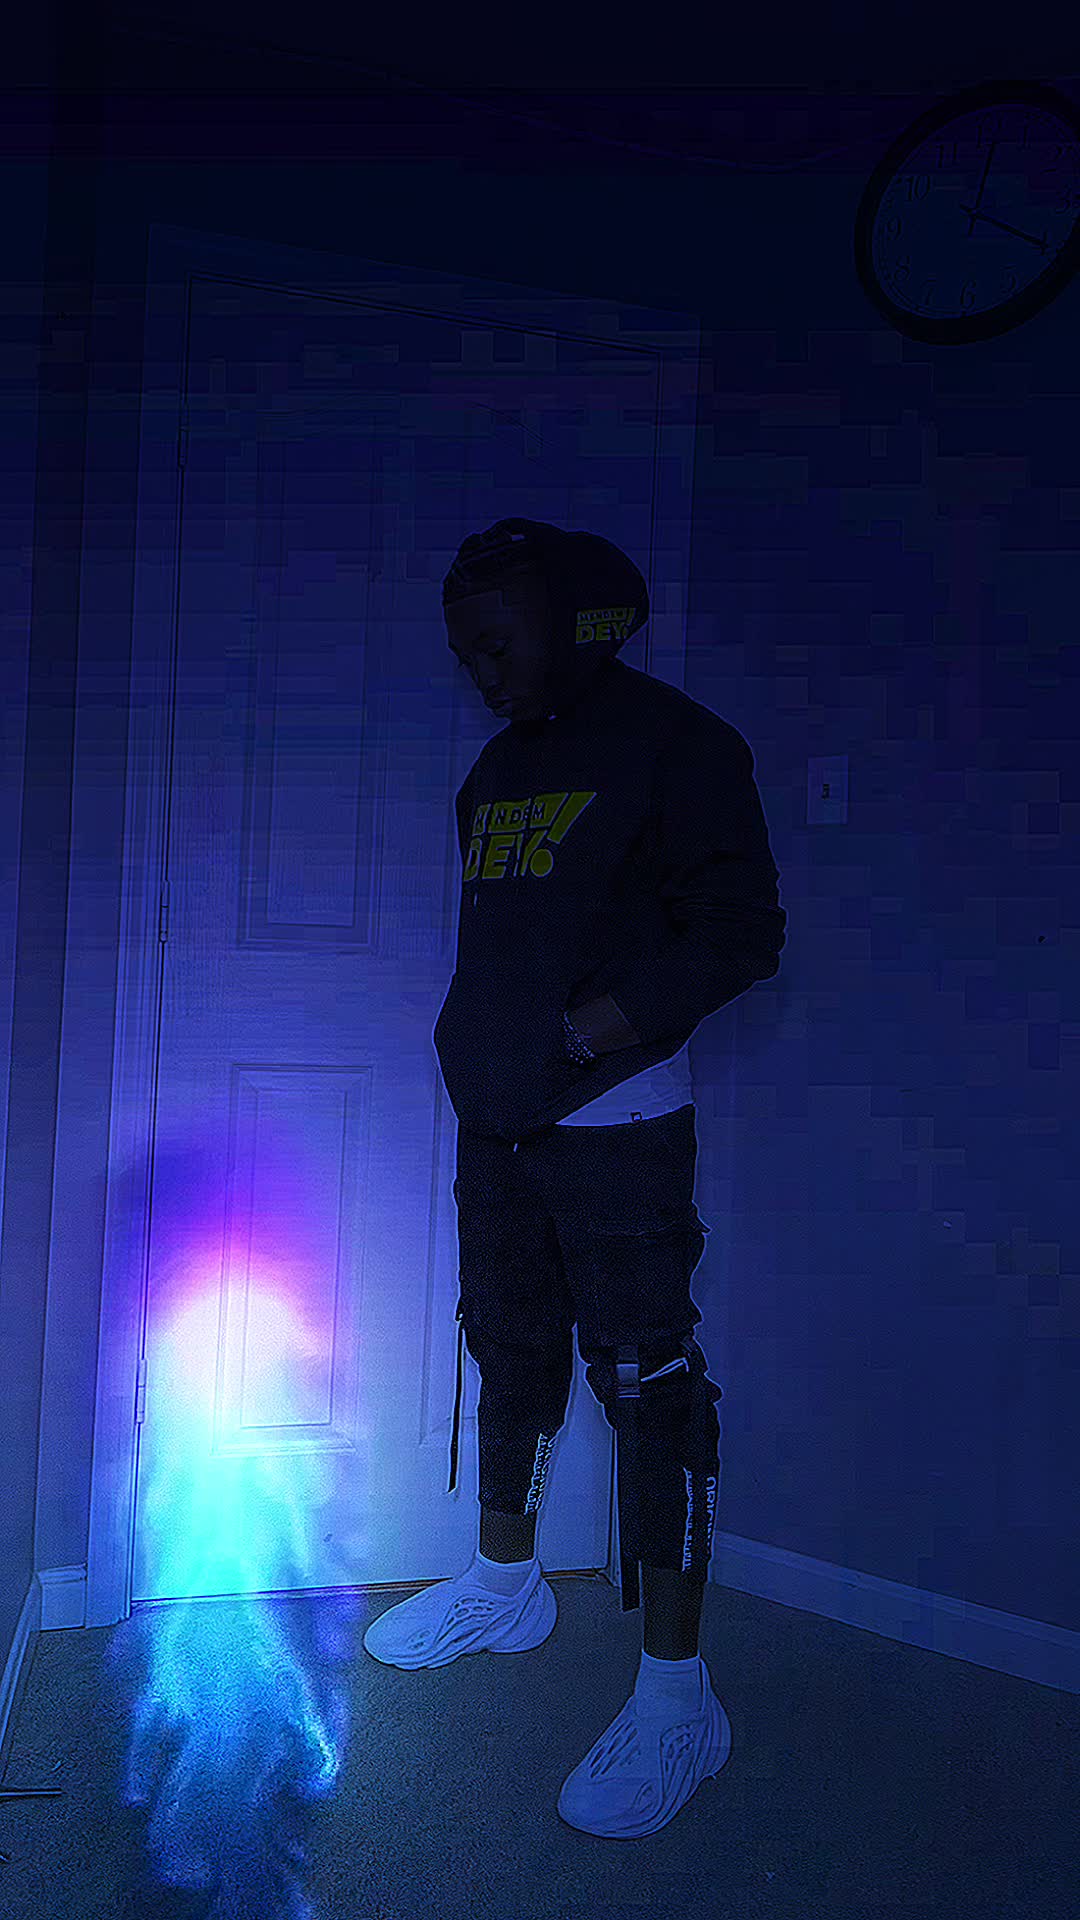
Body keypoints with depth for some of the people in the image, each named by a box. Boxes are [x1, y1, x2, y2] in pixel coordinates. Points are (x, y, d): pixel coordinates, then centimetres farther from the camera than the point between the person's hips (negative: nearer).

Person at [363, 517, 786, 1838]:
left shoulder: (673, 742, -9)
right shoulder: (498, 765, 14)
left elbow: (741, 934, -13)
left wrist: (600, 1028, -21)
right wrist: (477, 1045, 9)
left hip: (615, 1126, -7)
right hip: (496, 1125, 8)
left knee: (648, 1382, -6)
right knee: (509, 1351, 18)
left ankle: (677, 1695, 4)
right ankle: (504, 1582, 37)